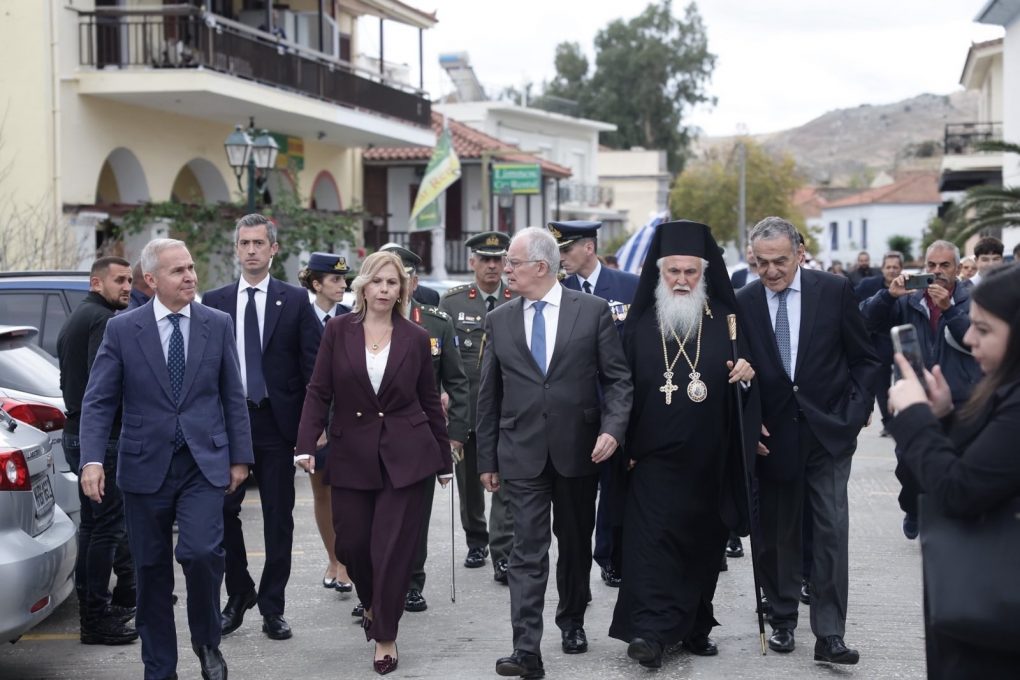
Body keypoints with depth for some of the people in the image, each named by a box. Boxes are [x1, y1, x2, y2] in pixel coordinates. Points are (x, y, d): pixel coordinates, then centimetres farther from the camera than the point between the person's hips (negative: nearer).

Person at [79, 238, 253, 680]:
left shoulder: (218, 325, 3)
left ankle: (207, 643, 7)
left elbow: (233, 397, 7)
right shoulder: (122, 329, -1)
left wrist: (240, 457, 5)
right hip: (145, 467, 0)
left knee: (201, 553, -19)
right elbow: (98, 401, -2)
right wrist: (92, 459, -15)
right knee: (151, 571, 8)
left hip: (204, 465, 0)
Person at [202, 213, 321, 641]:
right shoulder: (214, 302, 7)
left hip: (277, 421, -1)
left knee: (279, 518, 4)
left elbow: (313, 363, 0)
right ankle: (239, 594, 20)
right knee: (222, 510, 1)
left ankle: (272, 607, 14)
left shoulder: (295, 300, 2)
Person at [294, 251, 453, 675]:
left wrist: (444, 460, 10)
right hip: (352, 456, 1)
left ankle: (385, 636, 11)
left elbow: (430, 401, 8)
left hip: (406, 456, -1)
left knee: (393, 548, -3)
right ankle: (372, 604, 36)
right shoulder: (338, 330, 1)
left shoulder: (416, 338, 2)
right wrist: (306, 445, -12)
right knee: (351, 543, 5)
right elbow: (319, 392, -1)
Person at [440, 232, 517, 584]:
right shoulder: (452, 301, 3)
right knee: (468, 476, 13)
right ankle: (476, 541, 31)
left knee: (505, 480, -8)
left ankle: (503, 555, -7)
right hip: (464, 404, 2)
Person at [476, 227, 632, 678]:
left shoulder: (593, 311, -2)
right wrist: (487, 458, 7)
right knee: (527, 553, -5)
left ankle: (572, 622, 36)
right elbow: (489, 395, 8)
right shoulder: (499, 320, 5)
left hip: (577, 450, 0)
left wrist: (612, 428, -16)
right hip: (522, 454, 1)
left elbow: (617, 378, -1)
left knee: (575, 544, 15)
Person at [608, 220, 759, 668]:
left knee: (704, 542, 9)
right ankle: (651, 631, -12)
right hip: (655, 458, -1)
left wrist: (746, 373, -15)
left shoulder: (725, 320, 3)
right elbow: (623, 386, 5)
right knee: (652, 539, -10)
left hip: (710, 462, 1)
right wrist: (625, 445, 0)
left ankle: (695, 627, 21)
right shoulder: (640, 324, 3)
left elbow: (746, 372, 8)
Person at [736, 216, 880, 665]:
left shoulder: (835, 291, -3)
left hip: (828, 431, -1)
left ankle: (829, 635, -3)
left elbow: (864, 359, 3)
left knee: (831, 532, -6)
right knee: (777, 534, 10)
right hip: (772, 434, 2)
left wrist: (856, 413, -5)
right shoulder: (743, 302, 0)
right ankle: (782, 619, 26)